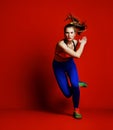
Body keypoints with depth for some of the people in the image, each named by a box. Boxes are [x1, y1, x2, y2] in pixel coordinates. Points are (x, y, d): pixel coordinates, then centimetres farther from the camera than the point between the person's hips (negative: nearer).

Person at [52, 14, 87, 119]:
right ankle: (77, 84, 30)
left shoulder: (75, 42, -15)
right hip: (58, 66, -3)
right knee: (67, 94, -5)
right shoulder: (61, 44, -35)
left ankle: (76, 110, 4)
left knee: (75, 86, -19)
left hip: (70, 64, 4)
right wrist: (82, 44, -26)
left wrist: (81, 44, -6)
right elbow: (77, 55, -38)